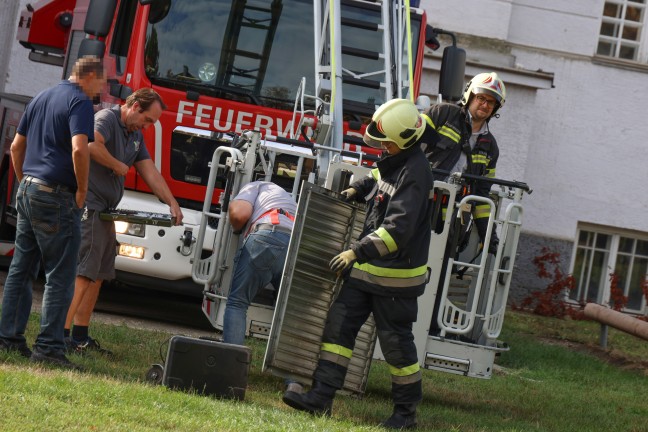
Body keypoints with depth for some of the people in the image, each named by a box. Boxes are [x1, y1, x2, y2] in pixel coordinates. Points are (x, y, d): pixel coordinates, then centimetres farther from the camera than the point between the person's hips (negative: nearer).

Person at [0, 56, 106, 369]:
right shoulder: (80, 102, -10)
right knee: (60, 275, -4)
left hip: (27, 191, 9)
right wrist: (82, 191, -14)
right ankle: (48, 347, -6)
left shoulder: (41, 98, 17)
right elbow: (79, 148, -24)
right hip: (56, 197, -9)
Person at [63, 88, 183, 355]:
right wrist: (119, 166, -17)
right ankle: (61, 335, -17)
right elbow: (92, 145, -32)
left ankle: (80, 337, 15)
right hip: (89, 206, -10)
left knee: (98, 275, 10)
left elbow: (150, 173, 16)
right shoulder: (106, 119, -11)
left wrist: (172, 203, 6)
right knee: (83, 273, -15)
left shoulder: (135, 136, 19)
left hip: (105, 212, 10)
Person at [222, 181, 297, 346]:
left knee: (236, 304, 5)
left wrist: (237, 229, 26)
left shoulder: (254, 186, 26)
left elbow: (239, 213, 7)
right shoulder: (288, 198, 44)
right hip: (298, 246, 5)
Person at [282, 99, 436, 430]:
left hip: (396, 275, -9)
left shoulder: (415, 173, -22)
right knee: (339, 323, 4)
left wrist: (357, 252, -28)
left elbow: (398, 229, -28)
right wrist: (358, 189, 14)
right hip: (368, 268, 9)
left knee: (395, 340, 1)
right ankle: (321, 396, 5)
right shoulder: (393, 161, 7)